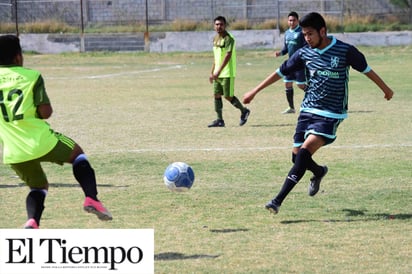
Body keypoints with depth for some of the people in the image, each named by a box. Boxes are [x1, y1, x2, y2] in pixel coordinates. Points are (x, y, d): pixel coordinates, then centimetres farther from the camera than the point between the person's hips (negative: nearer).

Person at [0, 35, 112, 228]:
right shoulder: (31, 76, -5)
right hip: (41, 142, -3)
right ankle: (91, 198, 5)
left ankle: (32, 221, -5)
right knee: (77, 154, 25)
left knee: (38, 187, 25)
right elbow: (45, 112, -10)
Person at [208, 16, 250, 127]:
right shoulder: (216, 39, 14)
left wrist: (219, 71, -27)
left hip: (227, 73, -8)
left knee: (228, 96, -5)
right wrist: (212, 72, 19)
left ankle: (244, 111, 16)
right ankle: (219, 120, 6)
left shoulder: (228, 39, -13)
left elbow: (228, 55, -21)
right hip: (217, 73, 8)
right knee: (217, 95, 3)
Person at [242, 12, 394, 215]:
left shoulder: (345, 51, -9)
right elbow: (281, 72, 13)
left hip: (330, 115, -5)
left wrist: (385, 89, 20)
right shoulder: (304, 53, 2)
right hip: (308, 111, 5)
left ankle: (278, 200, -24)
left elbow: (365, 69, 6)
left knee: (305, 151, -21)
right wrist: (254, 92, 16)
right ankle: (319, 172, 40)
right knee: (297, 156, 3)